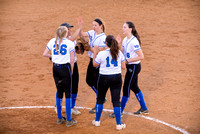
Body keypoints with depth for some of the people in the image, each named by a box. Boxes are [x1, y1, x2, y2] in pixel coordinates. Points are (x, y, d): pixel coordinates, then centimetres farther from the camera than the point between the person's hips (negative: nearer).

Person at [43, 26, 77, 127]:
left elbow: (45, 54, 5)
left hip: (55, 68, 4)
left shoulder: (52, 41, 4)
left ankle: (59, 118, 22)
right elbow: (72, 60, -5)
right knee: (68, 93, 2)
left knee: (59, 91, 16)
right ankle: (68, 120, 4)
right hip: (65, 67, -4)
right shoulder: (70, 43, -5)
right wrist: (71, 71, 7)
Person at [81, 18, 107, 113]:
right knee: (89, 80, 15)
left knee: (97, 83, 0)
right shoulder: (92, 33, 4)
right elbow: (82, 34, -8)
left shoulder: (103, 37, -16)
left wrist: (89, 48, -22)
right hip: (92, 60, 8)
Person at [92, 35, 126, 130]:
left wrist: (94, 53, 13)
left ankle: (97, 121, 29)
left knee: (100, 99, 17)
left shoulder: (101, 54, -13)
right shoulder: (119, 53, -4)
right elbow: (123, 67, 2)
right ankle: (119, 124, 8)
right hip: (117, 78, 2)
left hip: (104, 78, -2)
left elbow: (94, 64, 2)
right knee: (116, 100, 6)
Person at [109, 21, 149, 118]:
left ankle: (120, 111, 9)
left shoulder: (134, 42, -22)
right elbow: (122, 53, 13)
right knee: (134, 87, 17)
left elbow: (141, 56, -23)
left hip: (134, 67, -9)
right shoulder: (125, 40, 5)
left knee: (126, 89, -1)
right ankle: (144, 109, 29)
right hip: (130, 67, 9)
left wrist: (128, 60, -22)